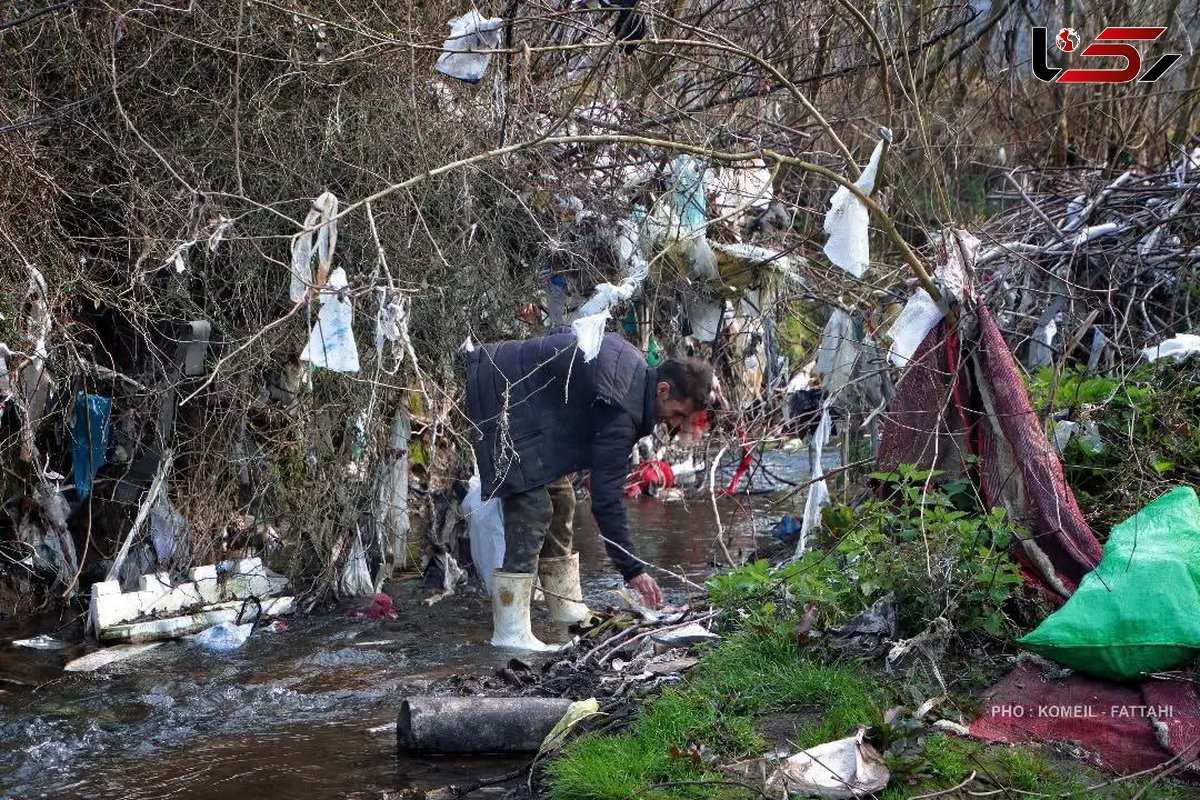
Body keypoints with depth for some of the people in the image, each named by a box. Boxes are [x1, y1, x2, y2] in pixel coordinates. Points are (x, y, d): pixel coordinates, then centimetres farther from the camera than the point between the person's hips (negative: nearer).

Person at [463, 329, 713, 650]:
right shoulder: (622, 410, -27)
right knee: (532, 505, -17)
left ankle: (566, 606, 23)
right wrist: (633, 570, -25)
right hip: (500, 397, -11)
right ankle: (510, 632, -16)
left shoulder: (634, 365, 2)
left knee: (560, 497, 13)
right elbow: (606, 498, -28)